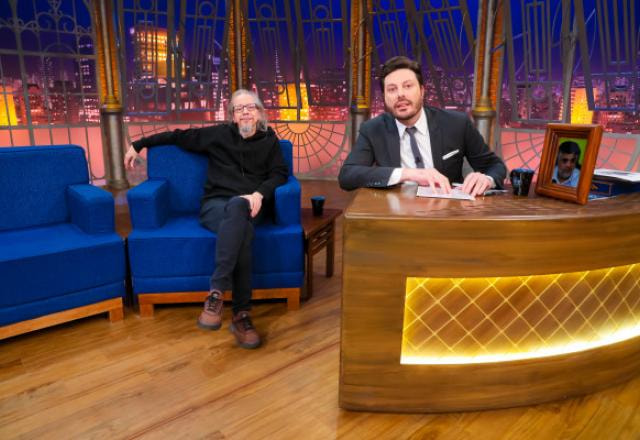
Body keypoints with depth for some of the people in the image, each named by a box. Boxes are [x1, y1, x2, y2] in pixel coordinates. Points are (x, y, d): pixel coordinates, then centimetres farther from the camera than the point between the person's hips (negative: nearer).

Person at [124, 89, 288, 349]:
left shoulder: (269, 140, 15)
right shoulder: (219, 134, 14)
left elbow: (280, 173, 7)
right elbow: (179, 136, 21)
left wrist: (259, 194, -13)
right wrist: (139, 144, 24)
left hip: (249, 206, 1)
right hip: (215, 205, 0)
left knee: (237, 207, -39)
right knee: (242, 230, -37)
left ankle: (215, 294, -40)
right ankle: (241, 314, -40)